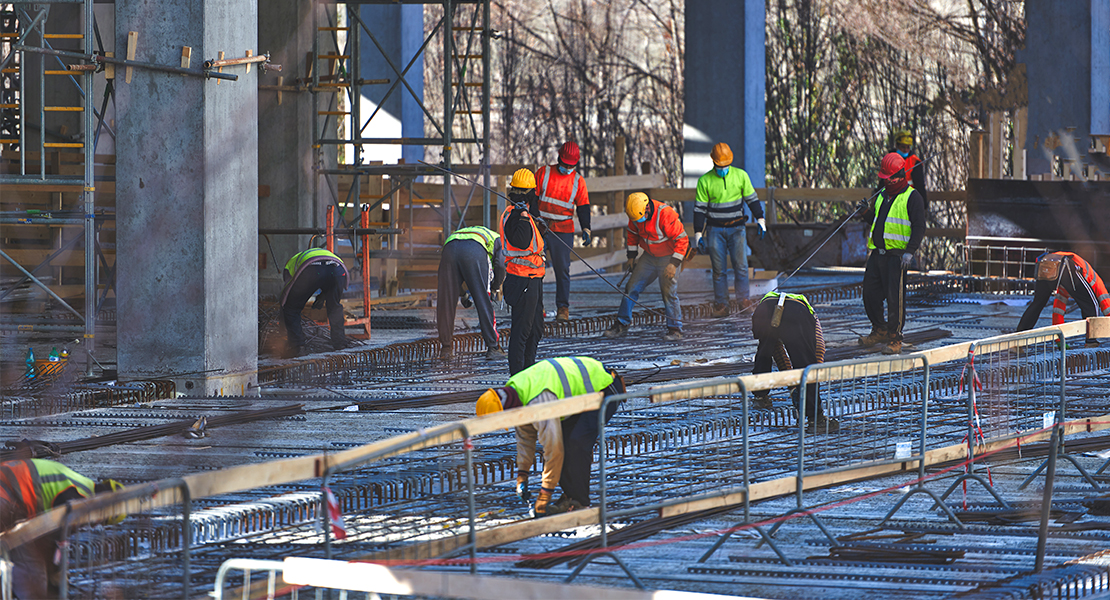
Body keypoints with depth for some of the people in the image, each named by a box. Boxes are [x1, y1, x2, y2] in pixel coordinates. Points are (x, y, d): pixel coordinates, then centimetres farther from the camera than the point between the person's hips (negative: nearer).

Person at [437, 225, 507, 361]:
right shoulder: (496, 239, 34)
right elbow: (500, 264, 14)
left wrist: (463, 293, 37)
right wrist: (495, 288, 27)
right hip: (474, 251, -3)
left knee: (446, 303, 12)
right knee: (484, 302, 5)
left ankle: (445, 348, 18)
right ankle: (492, 347, 5)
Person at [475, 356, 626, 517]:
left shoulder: (540, 402, -35)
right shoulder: (515, 388, -4)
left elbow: (553, 449, -32)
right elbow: (525, 435, 9)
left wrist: (544, 495, -25)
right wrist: (522, 475, 6)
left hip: (604, 389, -10)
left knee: (576, 444, -20)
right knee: (562, 439, 2)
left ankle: (578, 502, -10)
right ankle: (570, 496, 10)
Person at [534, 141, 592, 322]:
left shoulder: (578, 180, 7)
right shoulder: (544, 173, 4)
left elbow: (583, 207, 8)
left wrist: (586, 229, -4)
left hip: (564, 230, 0)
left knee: (562, 269, -2)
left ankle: (563, 307, 3)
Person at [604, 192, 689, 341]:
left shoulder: (665, 214, -30)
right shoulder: (635, 214, -10)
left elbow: (682, 239, -25)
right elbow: (632, 234, 10)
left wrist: (674, 264, -29)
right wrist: (631, 256, 10)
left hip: (669, 257, -6)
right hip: (649, 257, 6)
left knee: (669, 292, -13)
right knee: (632, 288, 3)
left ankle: (675, 330, -3)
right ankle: (622, 325, 12)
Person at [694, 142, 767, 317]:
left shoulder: (740, 175, 3)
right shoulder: (705, 181, -1)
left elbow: (752, 199, 11)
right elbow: (699, 209, 1)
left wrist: (760, 220, 3)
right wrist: (698, 234, -3)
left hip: (736, 228, 1)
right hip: (715, 229, -1)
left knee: (741, 265, -9)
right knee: (719, 269, -1)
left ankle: (744, 300, 1)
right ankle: (721, 306, 2)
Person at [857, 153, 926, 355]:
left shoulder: (912, 197, -3)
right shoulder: (881, 196, 18)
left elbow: (919, 227, -9)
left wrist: (910, 252, -19)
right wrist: (865, 210, 8)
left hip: (897, 255, -7)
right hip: (877, 253, 7)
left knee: (895, 297, -8)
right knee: (870, 293, 8)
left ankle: (894, 339, -1)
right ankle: (879, 330, 26)